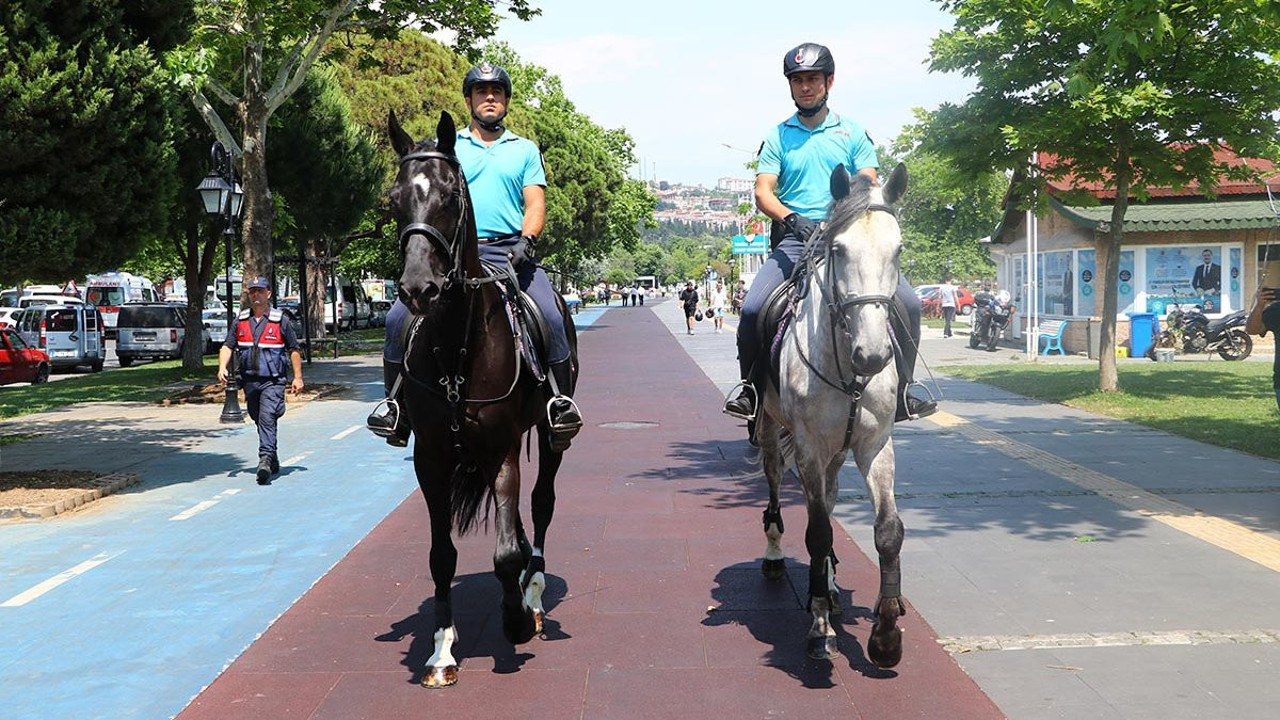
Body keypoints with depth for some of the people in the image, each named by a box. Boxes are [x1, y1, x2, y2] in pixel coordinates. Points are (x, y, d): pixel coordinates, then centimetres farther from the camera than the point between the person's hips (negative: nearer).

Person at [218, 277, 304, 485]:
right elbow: (227, 346, 8)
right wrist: (222, 368, -10)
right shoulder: (240, 320, 9)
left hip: (272, 381, -5)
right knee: (259, 421, 14)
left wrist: (298, 377, 1)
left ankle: (265, 460, -26)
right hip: (249, 381, 5)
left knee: (267, 419, -19)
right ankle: (273, 460, 27)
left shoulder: (280, 320, -1)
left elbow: (294, 350, 4)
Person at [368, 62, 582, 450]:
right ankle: (395, 401, -2)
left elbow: (535, 204, 7)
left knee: (551, 318, -25)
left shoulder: (525, 150, 16)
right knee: (399, 318, -17)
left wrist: (526, 241, -13)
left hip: (510, 251, 0)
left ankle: (560, 401, -12)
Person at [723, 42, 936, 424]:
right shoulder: (778, 137, 12)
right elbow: (763, 192, 2)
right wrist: (792, 218, -20)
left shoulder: (853, 132, 13)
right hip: (795, 239, 0)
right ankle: (749, 386, 3)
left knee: (907, 303, -17)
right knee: (752, 308, -22)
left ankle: (902, 391, 0)